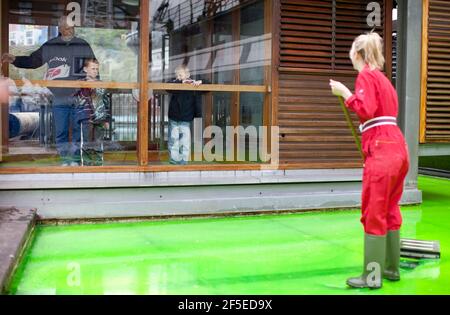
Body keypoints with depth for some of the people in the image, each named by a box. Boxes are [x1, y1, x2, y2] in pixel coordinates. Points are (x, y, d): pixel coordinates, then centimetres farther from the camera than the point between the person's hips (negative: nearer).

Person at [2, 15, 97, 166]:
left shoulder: (83, 45, 2)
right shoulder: (50, 46, 3)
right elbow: (33, 61, 11)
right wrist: (14, 59, -2)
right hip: (59, 99, 1)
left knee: (78, 131, 5)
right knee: (60, 132, 6)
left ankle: (76, 159, 16)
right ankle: (65, 160, 17)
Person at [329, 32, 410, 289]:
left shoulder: (366, 75, -5)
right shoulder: (383, 78, 21)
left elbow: (366, 111, -18)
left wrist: (345, 93, -8)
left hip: (382, 149, -9)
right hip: (398, 147, 9)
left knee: (374, 213, -3)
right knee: (390, 210, 16)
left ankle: (373, 276, 4)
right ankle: (391, 268, 26)